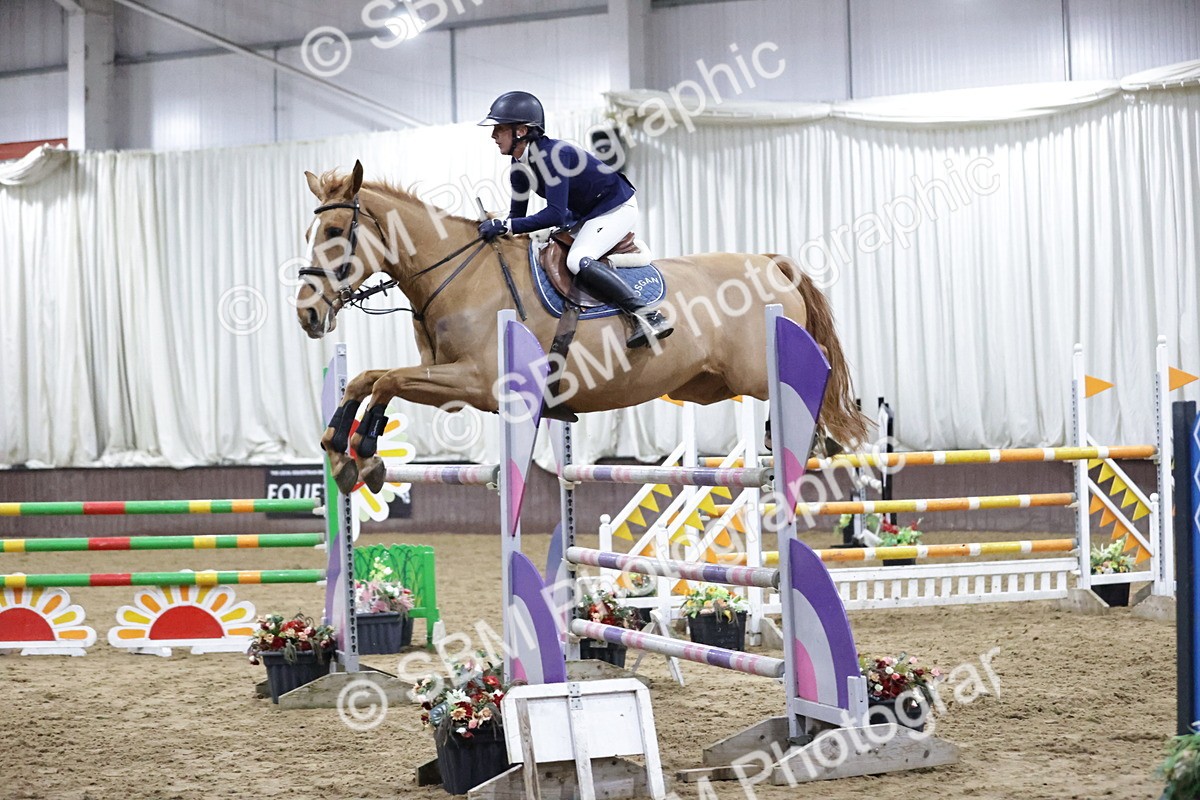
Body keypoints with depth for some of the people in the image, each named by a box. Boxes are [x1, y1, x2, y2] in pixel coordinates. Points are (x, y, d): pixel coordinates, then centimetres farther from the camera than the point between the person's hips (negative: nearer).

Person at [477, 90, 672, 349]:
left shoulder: (552, 154, -28)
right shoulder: (519, 170, -1)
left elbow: (555, 214, -33)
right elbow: (518, 216, 9)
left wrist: (505, 226, -34)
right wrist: (494, 229, -9)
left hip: (617, 207, -10)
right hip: (584, 216, 10)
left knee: (577, 261, -29)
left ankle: (646, 315, -30)